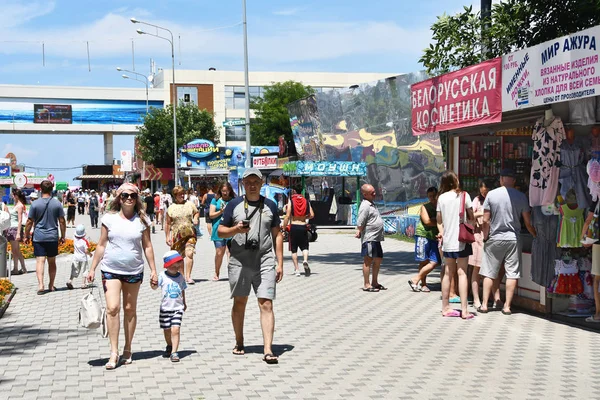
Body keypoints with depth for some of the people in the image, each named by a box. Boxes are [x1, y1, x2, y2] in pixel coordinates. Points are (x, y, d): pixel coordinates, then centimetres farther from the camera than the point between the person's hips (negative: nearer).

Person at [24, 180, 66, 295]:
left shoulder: (35, 204, -5)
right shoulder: (57, 204, -2)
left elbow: (30, 222, -3)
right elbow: (62, 221, 1)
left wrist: (26, 235, 9)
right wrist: (63, 236, 11)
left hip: (38, 237, -2)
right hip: (53, 237, 2)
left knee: (40, 261, -5)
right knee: (52, 262, 12)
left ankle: (40, 285, -19)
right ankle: (51, 285, 19)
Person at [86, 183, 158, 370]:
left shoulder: (142, 220, 1)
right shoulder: (109, 218, -1)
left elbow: (147, 246, 4)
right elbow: (101, 245, 3)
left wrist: (153, 270, 1)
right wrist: (92, 269, 1)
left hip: (134, 271, 1)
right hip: (111, 270, -1)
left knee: (130, 309, 10)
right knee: (112, 308, -13)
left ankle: (127, 349, 22)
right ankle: (114, 352, -9)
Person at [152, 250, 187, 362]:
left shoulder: (180, 277, 4)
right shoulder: (163, 276, -5)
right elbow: (155, 286, -13)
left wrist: (184, 303, 27)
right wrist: (154, 284, -36)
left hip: (178, 308, 0)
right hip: (165, 308, 0)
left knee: (175, 330, -14)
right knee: (167, 331, 13)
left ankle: (174, 352, -13)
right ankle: (169, 346, 39)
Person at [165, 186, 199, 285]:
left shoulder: (189, 204, 10)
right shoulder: (171, 208, 6)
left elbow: (197, 212, 25)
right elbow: (167, 223, 8)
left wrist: (195, 218, 3)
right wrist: (167, 236, 5)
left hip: (190, 234, 0)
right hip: (177, 235, 1)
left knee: (189, 253, -17)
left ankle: (188, 276, -19)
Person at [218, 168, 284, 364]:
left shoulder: (270, 206, 9)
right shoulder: (234, 205, 5)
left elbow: (277, 235, 11)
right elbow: (220, 231, 7)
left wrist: (280, 263, 6)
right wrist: (236, 229, -15)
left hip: (265, 262, 0)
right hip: (239, 262, 1)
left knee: (266, 304, -8)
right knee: (239, 302, 11)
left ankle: (268, 350, -11)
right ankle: (239, 343, 29)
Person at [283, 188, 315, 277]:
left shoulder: (291, 201, -1)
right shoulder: (306, 201, 7)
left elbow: (287, 216, -8)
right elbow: (312, 215, 5)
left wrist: (284, 227, 0)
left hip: (294, 226, -2)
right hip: (303, 226, 2)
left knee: (294, 249, 8)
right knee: (305, 247, 11)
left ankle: (297, 269, 5)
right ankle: (305, 260, -19)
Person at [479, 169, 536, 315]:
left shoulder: (491, 194, -4)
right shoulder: (521, 197, -1)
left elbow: (486, 220, -5)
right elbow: (528, 222, 2)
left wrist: (485, 237, 7)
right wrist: (535, 235, 17)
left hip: (494, 238, 0)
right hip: (513, 239, 0)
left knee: (489, 273, 7)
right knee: (512, 274, 5)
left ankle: (484, 305, 8)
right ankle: (507, 306, 4)